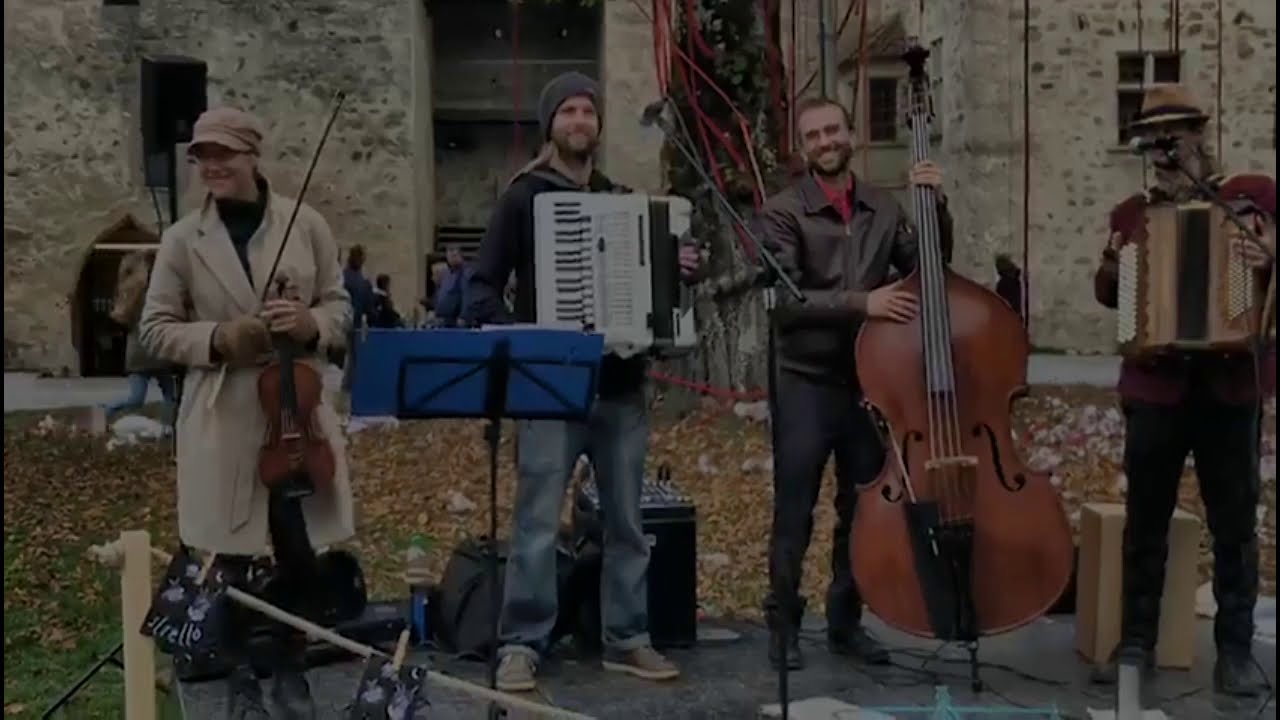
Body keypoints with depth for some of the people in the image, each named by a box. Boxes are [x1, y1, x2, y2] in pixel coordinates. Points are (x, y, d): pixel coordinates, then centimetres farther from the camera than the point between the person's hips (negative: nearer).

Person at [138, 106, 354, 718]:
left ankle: (290, 669, 27)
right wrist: (217, 339, -15)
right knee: (231, 558, 7)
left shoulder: (306, 224, 1)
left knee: (301, 554, 6)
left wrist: (312, 324, -15)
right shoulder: (182, 239, 0)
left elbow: (339, 305, 7)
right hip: (223, 421, 0)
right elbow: (156, 330, 3)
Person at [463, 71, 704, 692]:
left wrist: (681, 270, -3)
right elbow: (482, 286, -3)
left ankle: (627, 640, 19)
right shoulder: (523, 197, 1)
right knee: (537, 524, -4)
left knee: (627, 523, 9)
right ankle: (521, 645, 7)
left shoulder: (624, 199, 14)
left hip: (620, 384, 4)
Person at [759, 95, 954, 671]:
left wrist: (936, 207, -6)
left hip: (870, 379, 5)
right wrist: (862, 303, -24)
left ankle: (846, 622, 25)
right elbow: (784, 299, -16)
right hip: (807, 381, -4)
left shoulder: (884, 208, 8)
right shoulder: (784, 212, -6)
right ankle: (783, 624, 15)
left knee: (864, 511, 12)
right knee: (794, 514, 2)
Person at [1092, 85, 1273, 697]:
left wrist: (1271, 259, -22)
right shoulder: (1131, 212, 9)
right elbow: (1109, 296, 16)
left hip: (1229, 383, -2)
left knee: (1235, 523, 6)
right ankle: (1137, 641, 19)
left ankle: (1235, 651, 18)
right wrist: (1110, 269, -5)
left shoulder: (1254, 195, 1)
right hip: (1155, 383, 2)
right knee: (1145, 520, 8)